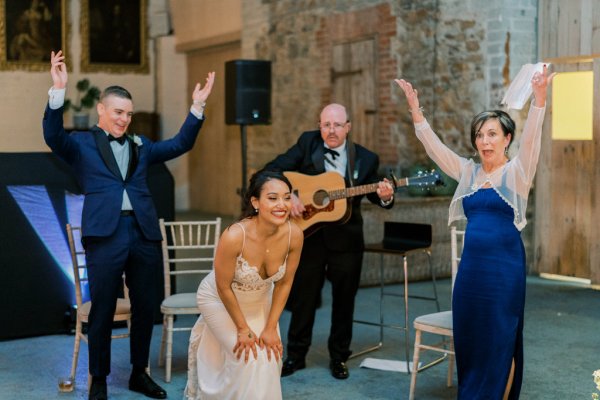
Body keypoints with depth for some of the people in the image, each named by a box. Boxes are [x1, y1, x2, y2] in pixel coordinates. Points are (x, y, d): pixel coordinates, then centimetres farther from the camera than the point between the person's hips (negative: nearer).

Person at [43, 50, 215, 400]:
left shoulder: (141, 146, 19)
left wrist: (198, 106, 4)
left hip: (145, 233, 5)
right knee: (102, 310, 3)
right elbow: (53, 137, -12)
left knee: (146, 307, 11)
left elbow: (180, 145, 13)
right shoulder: (82, 144, 6)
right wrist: (59, 90, -24)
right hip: (105, 233, -4)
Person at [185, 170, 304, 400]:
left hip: (260, 300, 4)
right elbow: (223, 287, -23)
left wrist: (271, 327, -6)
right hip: (220, 300, -4)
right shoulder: (234, 236, -37)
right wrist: (243, 329, -13)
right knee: (247, 358, -10)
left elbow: (284, 282, -9)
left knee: (271, 356, 1)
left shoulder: (294, 235, -24)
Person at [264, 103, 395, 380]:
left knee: (344, 299, 10)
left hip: (346, 239, 0)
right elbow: (272, 170, -7)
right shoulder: (307, 143, -4)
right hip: (309, 234, 0)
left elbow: (374, 194, 5)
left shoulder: (365, 158, -3)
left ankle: (339, 357, 26)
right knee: (304, 297, 9)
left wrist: (385, 196, -18)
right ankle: (296, 355, 24)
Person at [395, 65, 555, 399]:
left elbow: (531, 139, -21)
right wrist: (416, 109, -8)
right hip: (471, 264, 5)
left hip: (505, 266, -5)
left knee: (500, 341, 2)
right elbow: (435, 147, 3)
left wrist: (539, 100, -37)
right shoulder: (468, 172, 9)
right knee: (468, 338, 9)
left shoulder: (517, 172, -4)